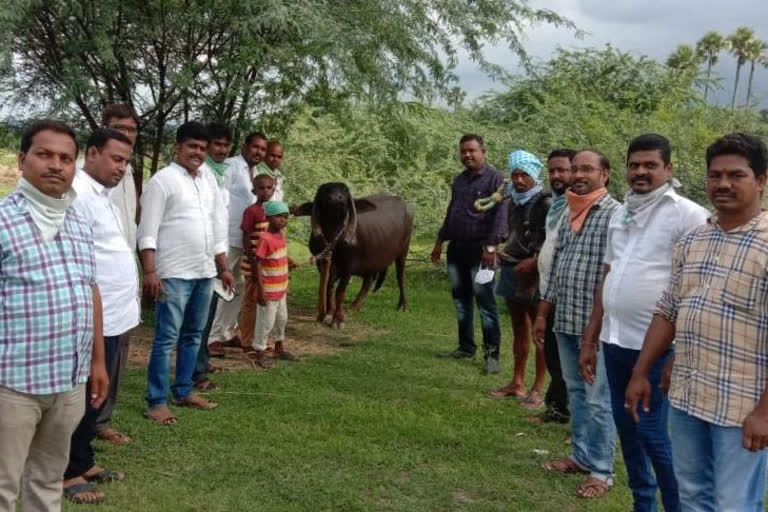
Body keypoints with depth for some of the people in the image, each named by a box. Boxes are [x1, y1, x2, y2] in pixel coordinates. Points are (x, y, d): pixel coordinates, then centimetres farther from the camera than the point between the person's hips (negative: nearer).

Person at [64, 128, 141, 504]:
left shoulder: (102, 194, 14)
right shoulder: (78, 194, -17)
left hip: (113, 316, 10)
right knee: (84, 399, 2)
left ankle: (83, 462, 30)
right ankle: (68, 473, 14)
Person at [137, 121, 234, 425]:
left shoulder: (209, 180, 14)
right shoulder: (163, 180, -7)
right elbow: (148, 231, -11)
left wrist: (224, 267, 16)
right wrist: (149, 272, -18)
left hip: (205, 272, 7)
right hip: (174, 273, -7)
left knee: (192, 336, 14)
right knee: (166, 339, -4)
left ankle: (183, 391, 25)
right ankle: (156, 402, 3)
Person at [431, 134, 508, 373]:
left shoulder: (495, 179, -7)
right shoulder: (459, 180, 16)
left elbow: (500, 215, -14)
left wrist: (491, 247, -20)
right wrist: (439, 241, 20)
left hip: (479, 251, -7)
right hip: (456, 249, 7)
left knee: (485, 302, -6)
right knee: (460, 300, 12)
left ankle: (491, 353, -1)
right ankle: (465, 347, 22)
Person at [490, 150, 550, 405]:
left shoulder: (545, 203, -10)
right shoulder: (514, 202, 13)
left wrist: (533, 263, -17)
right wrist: (505, 253, 11)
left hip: (534, 275, -8)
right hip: (512, 271, 8)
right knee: (519, 330, 14)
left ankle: (538, 389, 5)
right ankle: (517, 383, 23)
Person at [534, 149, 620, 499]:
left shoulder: (615, 214, -11)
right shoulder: (568, 214, 13)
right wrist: (542, 314, 18)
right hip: (565, 322, 7)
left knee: (598, 399, 1)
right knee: (575, 393, 16)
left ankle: (601, 471, 11)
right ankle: (582, 457, 28)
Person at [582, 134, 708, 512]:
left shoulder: (688, 215, -9)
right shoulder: (621, 214, 13)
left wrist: (681, 352, -16)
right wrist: (590, 340, 16)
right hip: (615, 341, 7)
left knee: (653, 433, -3)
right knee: (626, 427, 15)